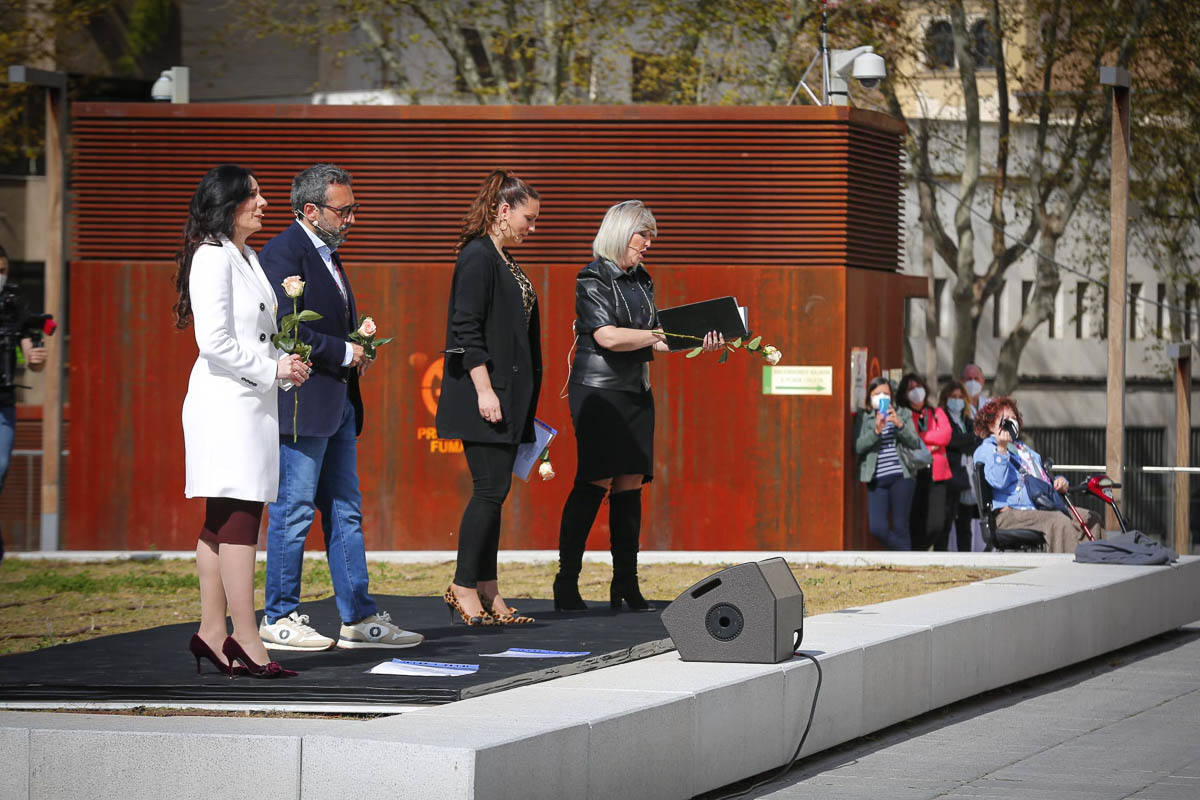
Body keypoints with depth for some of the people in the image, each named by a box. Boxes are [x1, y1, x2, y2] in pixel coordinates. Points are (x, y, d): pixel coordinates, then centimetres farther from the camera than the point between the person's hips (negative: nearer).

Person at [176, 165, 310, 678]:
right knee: (239, 518, -11)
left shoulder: (246, 258, 20)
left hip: (250, 399, 10)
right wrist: (271, 368, -12)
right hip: (226, 400, -10)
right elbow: (215, 341, -18)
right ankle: (245, 640, -12)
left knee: (222, 521, 9)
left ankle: (211, 635, 11)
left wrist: (284, 365, 9)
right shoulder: (213, 257, -11)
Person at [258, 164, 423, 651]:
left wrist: (357, 342, 7)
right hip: (303, 404, -10)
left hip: (338, 404, 10)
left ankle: (359, 618, 14)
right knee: (293, 513, -4)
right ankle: (279, 620, 3)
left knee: (346, 513, 10)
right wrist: (344, 352, -14)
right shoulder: (284, 253, -12)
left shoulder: (327, 254, 19)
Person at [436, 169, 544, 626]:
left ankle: (487, 591, 10)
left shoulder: (504, 260, 18)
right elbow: (466, 328, -16)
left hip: (508, 394, 9)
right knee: (491, 489, -10)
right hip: (484, 393, -9)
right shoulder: (477, 257, -10)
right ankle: (463, 588, -4)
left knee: (494, 491, 8)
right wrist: (484, 389, -21)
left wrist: (522, 399, 21)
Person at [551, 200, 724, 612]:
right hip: (597, 390, -7)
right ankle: (567, 580, -7)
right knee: (596, 481, -11)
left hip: (636, 392, 7)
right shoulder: (593, 279, -7)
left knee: (631, 483, 3)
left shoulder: (641, 281, 16)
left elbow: (651, 342, 16)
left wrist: (694, 342, 0)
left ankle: (625, 584, 4)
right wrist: (664, 335, -16)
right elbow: (608, 337, -18)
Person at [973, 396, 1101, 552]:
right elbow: (998, 482, -13)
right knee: (1059, 521, -33)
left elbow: (1044, 478, 37)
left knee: (1090, 518, -8)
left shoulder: (1024, 449, 33)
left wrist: (1060, 482, 14)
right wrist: (1001, 449, -20)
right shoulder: (985, 450, 4)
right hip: (1010, 514, -9)